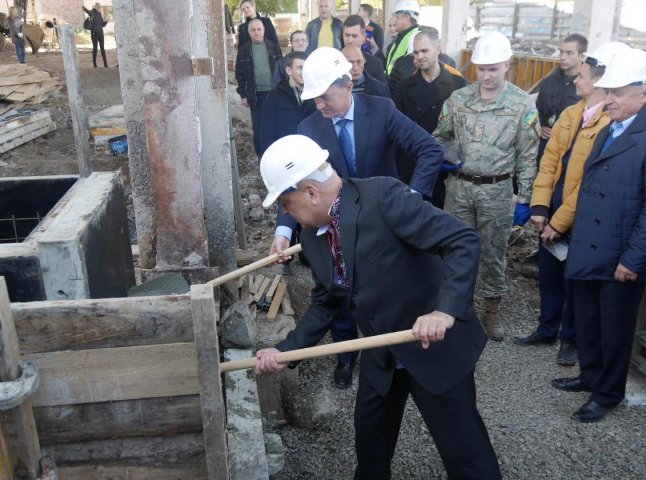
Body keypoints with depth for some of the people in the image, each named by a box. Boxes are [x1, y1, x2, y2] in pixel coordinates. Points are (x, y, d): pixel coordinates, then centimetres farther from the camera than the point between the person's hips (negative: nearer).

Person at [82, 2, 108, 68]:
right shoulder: (92, 13, -4)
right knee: (95, 48, -2)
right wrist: (85, 9, -50)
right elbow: (88, 12, -28)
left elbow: (102, 25, 18)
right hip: (94, 33, -5)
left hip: (100, 33, 5)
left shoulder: (100, 14, 15)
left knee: (102, 48, 3)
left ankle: (105, 63, 5)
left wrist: (106, 21, -1)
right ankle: (94, 63, 3)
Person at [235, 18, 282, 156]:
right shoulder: (244, 50, 0)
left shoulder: (274, 47, 3)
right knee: (258, 127, 2)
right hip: (256, 94, -1)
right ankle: (261, 155, 13)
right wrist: (243, 95, -1)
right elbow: (240, 74, 3)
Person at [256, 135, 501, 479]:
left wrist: (445, 311, -39)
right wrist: (286, 349, 1)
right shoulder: (311, 234, -2)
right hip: (381, 354, 7)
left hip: (437, 344, -7)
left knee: (464, 451, 7)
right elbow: (326, 302, 9)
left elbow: (463, 241, -28)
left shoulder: (383, 196, -25)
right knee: (369, 436, 23)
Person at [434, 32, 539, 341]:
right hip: (459, 186, 2)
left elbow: (528, 157, -3)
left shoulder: (523, 105, -6)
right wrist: (443, 158, -9)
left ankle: (492, 309, 28)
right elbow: (440, 137, 12)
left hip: (497, 191, -2)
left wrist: (525, 199, -5)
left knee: (493, 252, 10)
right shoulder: (457, 99, 0)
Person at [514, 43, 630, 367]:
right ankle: (547, 329, 38)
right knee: (548, 275, 18)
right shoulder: (569, 114, 7)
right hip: (552, 212, 6)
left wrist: (560, 221, -16)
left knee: (573, 282, 10)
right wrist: (540, 207, -3)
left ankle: (570, 339, 31)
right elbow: (549, 161, 5)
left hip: (579, 219, -6)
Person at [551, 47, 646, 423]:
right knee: (587, 323, 19)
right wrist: (577, 242, 13)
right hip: (588, 251, 7)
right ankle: (591, 375, 39)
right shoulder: (607, 132, 13)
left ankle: (608, 393, 28)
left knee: (615, 329, 10)